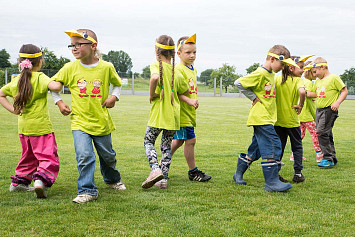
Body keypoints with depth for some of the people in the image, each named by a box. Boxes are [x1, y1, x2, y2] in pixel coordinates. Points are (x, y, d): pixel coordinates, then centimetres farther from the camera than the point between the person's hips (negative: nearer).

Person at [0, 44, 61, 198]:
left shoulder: (16, 81, 8)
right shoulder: (40, 78, -12)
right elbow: (55, 87, -29)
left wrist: (13, 109, 12)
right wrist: (58, 81, -7)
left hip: (23, 127, 7)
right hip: (40, 125, -7)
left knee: (29, 156, 24)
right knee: (48, 158, -5)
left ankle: (18, 182, 27)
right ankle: (41, 180, -26)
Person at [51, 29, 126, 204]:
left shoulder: (106, 67, -5)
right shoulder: (70, 68, -4)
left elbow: (118, 84, 14)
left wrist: (114, 96, -3)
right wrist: (59, 102, 1)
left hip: (101, 121, 1)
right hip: (79, 121, -1)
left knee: (107, 155, 16)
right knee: (84, 156, -14)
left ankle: (112, 179, 43)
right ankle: (87, 191, -1)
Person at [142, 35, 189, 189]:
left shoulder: (156, 65, -8)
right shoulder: (176, 71, 8)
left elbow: (155, 77, -31)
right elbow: (185, 90, 20)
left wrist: (151, 95, -18)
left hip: (158, 113, -5)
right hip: (173, 114, 5)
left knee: (148, 142, 10)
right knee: (166, 146, 14)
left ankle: (155, 169, -12)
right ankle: (163, 179, 11)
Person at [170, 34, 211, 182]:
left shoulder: (193, 70, 15)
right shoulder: (178, 70, -14)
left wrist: (194, 101, 13)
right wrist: (189, 101, -27)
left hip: (190, 112, 9)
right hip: (182, 112, -9)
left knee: (179, 140, 16)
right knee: (190, 140, -4)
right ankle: (193, 172, 8)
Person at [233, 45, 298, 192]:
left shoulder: (271, 74, 15)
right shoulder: (260, 73, -14)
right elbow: (238, 83, -17)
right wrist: (253, 97, -12)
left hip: (267, 118, 10)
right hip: (261, 118, -10)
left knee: (256, 149, 14)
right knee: (273, 146, -14)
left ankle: (238, 174, 27)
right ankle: (272, 182, -12)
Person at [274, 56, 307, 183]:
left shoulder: (277, 79, 2)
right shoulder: (298, 80, -11)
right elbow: (302, 92, -30)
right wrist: (300, 105, -15)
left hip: (278, 120, 4)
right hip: (292, 120, -4)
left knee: (279, 147, 12)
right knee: (297, 146, 12)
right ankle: (298, 173, 13)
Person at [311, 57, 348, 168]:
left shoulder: (334, 78, -6)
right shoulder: (318, 81, 16)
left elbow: (344, 91, -6)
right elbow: (315, 93, 31)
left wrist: (337, 102, -17)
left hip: (329, 110, -8)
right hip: (319, 110, 8)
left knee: (322, 133, -16)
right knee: (327, 135, 10)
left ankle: (328, 159, -12)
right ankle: (333, 159, 18)